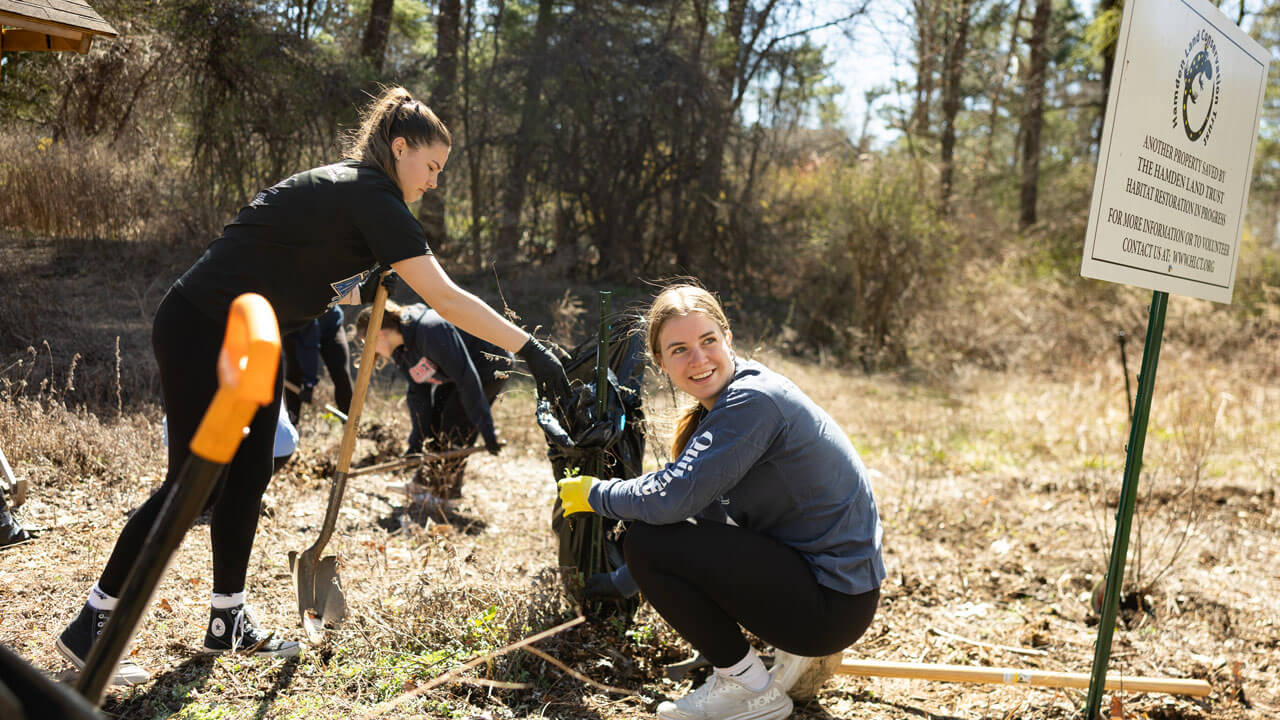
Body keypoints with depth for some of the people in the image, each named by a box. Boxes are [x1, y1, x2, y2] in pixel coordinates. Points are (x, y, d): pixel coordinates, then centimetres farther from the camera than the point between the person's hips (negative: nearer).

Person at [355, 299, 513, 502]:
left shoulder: (430, 330, -34)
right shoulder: (401, 349, -3)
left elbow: (467, 379, -34)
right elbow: (418, 393, 0)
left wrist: (486, 430, -33)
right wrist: (416, 442, -4)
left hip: (491, 364, -9)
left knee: (456, 423, -12)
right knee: (433, 413, 7)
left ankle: (447, 491, 2)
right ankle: (429, 480, 20)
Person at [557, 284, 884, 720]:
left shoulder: (753, 401, -21)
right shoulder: (730, 397, 9)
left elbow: (671, 499, -25)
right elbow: (698, 498, 13)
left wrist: (594, 494, -7)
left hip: (835, 602, -10)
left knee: (646, 545, -15)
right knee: (660, 533, 17)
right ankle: (795, 650, 16)